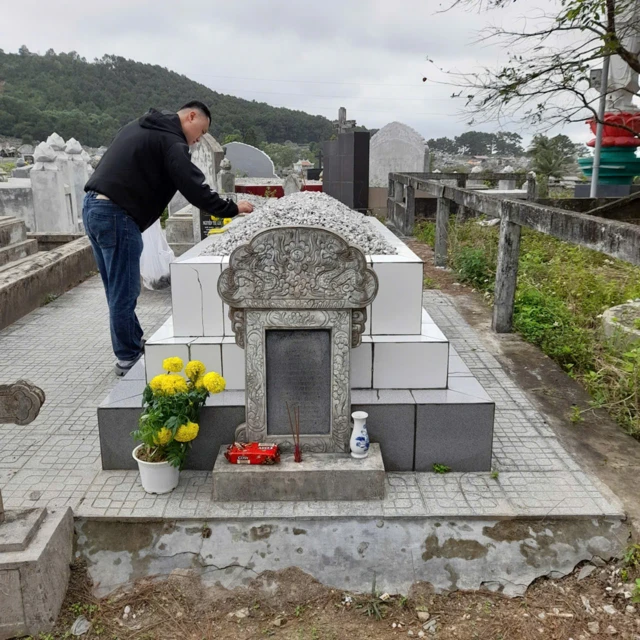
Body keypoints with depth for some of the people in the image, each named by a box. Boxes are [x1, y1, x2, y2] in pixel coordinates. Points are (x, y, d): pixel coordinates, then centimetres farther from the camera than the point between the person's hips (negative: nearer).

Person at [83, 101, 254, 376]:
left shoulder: (141, 127, 22)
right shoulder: (170, 140, -8)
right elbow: (193, 187, -14)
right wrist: (231, 209, -4)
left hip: (93, 206, 10)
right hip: (116, 215, -10)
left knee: (118, 290, 16)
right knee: (124, 293, 0)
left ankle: (133, 343, 28)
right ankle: (128, 358, 10)